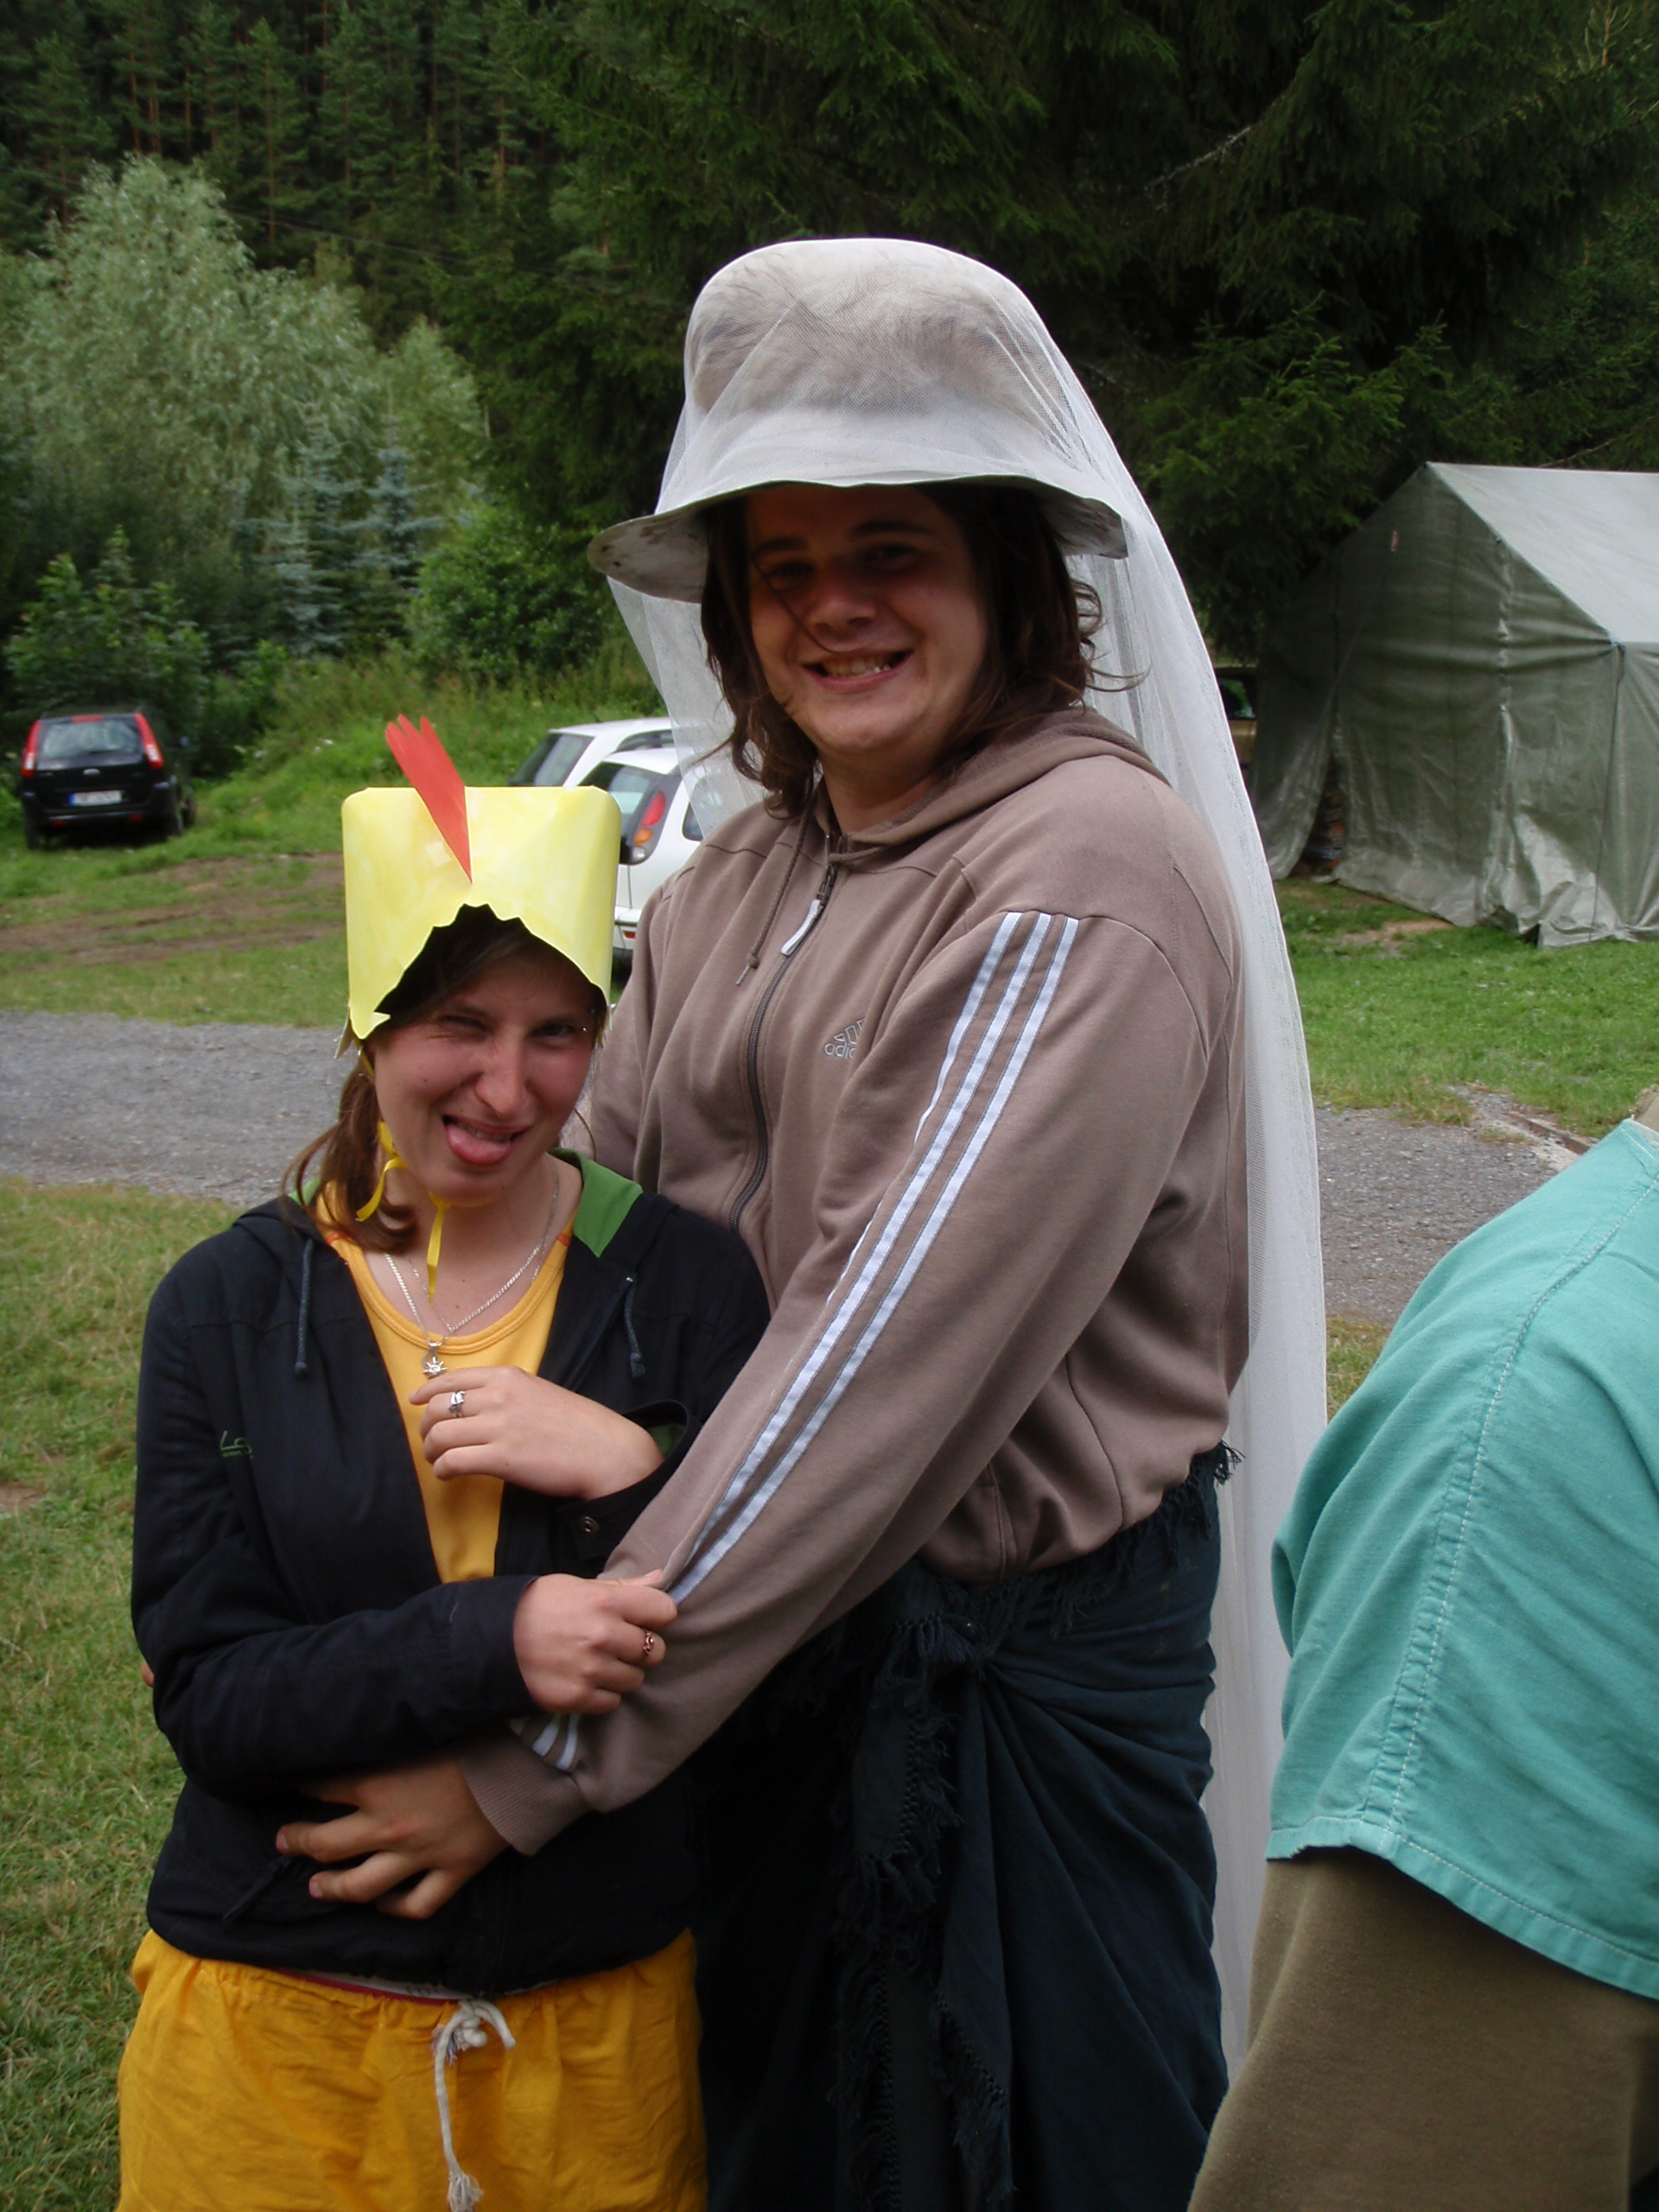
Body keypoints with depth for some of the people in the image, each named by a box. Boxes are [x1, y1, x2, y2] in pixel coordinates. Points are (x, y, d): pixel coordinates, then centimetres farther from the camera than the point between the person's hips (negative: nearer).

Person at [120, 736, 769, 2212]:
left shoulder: (686, 1285, -5)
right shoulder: (231, 1306, -4)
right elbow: (205, 1690, -10)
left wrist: (635, 1475, -22)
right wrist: (494, 1646, -26)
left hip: (603, 2007, 0)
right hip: (282, 2017, 0)